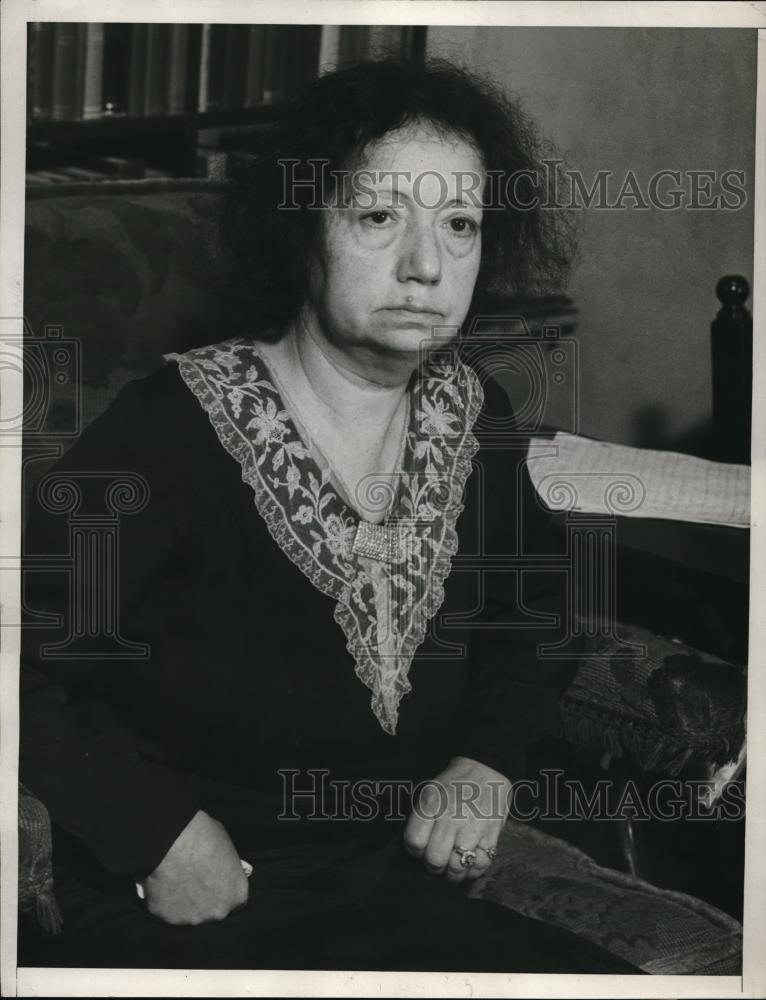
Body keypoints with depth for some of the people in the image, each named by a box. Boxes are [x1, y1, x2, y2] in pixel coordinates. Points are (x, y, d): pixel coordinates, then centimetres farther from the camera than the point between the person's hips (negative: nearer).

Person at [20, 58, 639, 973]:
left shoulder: (473, 415, 0)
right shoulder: (174, 430, -16)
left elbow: (537, 602, 17)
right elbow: (24, 670, -14)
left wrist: (488, 760, 2)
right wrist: (159, 830, -20)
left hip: (403, 890, 5)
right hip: (179, 918, -5)